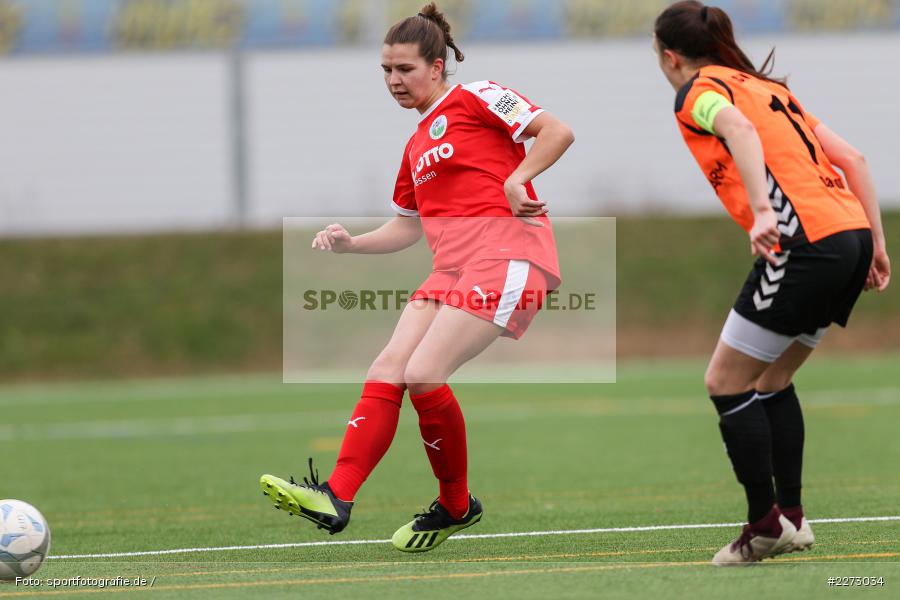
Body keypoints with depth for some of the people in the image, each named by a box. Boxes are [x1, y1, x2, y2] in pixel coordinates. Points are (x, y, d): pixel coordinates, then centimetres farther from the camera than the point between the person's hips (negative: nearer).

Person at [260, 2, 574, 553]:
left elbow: (558, 132, -6)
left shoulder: (475, 98, 1)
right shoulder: (418, 146, 25)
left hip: (505, 255, -8)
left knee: (423, 374, -18)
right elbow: (407, 227, 30)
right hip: (453, 269, 8)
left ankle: (457, 506, 0)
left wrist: (516, 181, -17)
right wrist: (350, 242, 15)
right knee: (387, 370, -7)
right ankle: (337, 498, -12)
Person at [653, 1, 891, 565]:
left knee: (726, 382, 2)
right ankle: (791, 515, 20)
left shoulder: (699, 91, 3)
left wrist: (761, 210, -33)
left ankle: (766, 524, 1)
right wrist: (876, 244, 19)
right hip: (851, 233, 8)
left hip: (805, 241, -8)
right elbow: (853, 158, 20)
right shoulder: (770, 86, 26)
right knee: (772, 380, 21)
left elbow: (739, 127, -22)